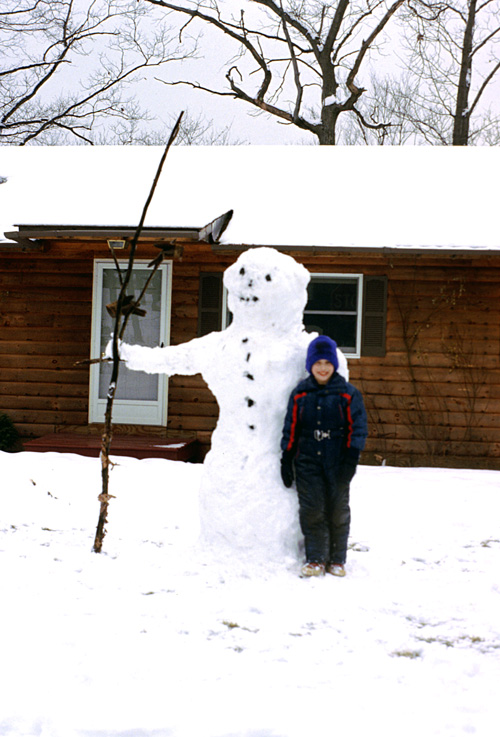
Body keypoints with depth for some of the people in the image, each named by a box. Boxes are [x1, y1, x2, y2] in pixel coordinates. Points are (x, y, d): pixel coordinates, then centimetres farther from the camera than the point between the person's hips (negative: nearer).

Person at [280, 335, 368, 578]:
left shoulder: (348, 393, 0)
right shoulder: (299, 394, 6)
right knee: (311, 509, -2)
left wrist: (351, 458, -10)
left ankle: (337, 559, 16)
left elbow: (357, 428, -1)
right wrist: (286, 459, 5)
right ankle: (315, 559, 8)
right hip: (307, 461, 1)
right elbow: (290, 429, 9)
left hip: (337, 462, -1)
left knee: (338, 510, 4)